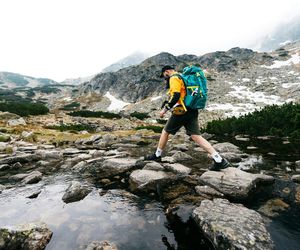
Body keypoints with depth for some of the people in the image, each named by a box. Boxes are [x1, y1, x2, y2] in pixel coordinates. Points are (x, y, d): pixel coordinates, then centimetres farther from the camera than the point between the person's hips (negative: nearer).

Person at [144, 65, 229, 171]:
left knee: (165, 132, 10)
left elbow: (175, 96, -20)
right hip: (192, 111, 8)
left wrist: (165, 109, -13)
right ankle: (219, 160, -7)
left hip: (181, 112, -8)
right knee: (196, 136, 1)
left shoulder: (174, 78, -6)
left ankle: (157, 155, 24)